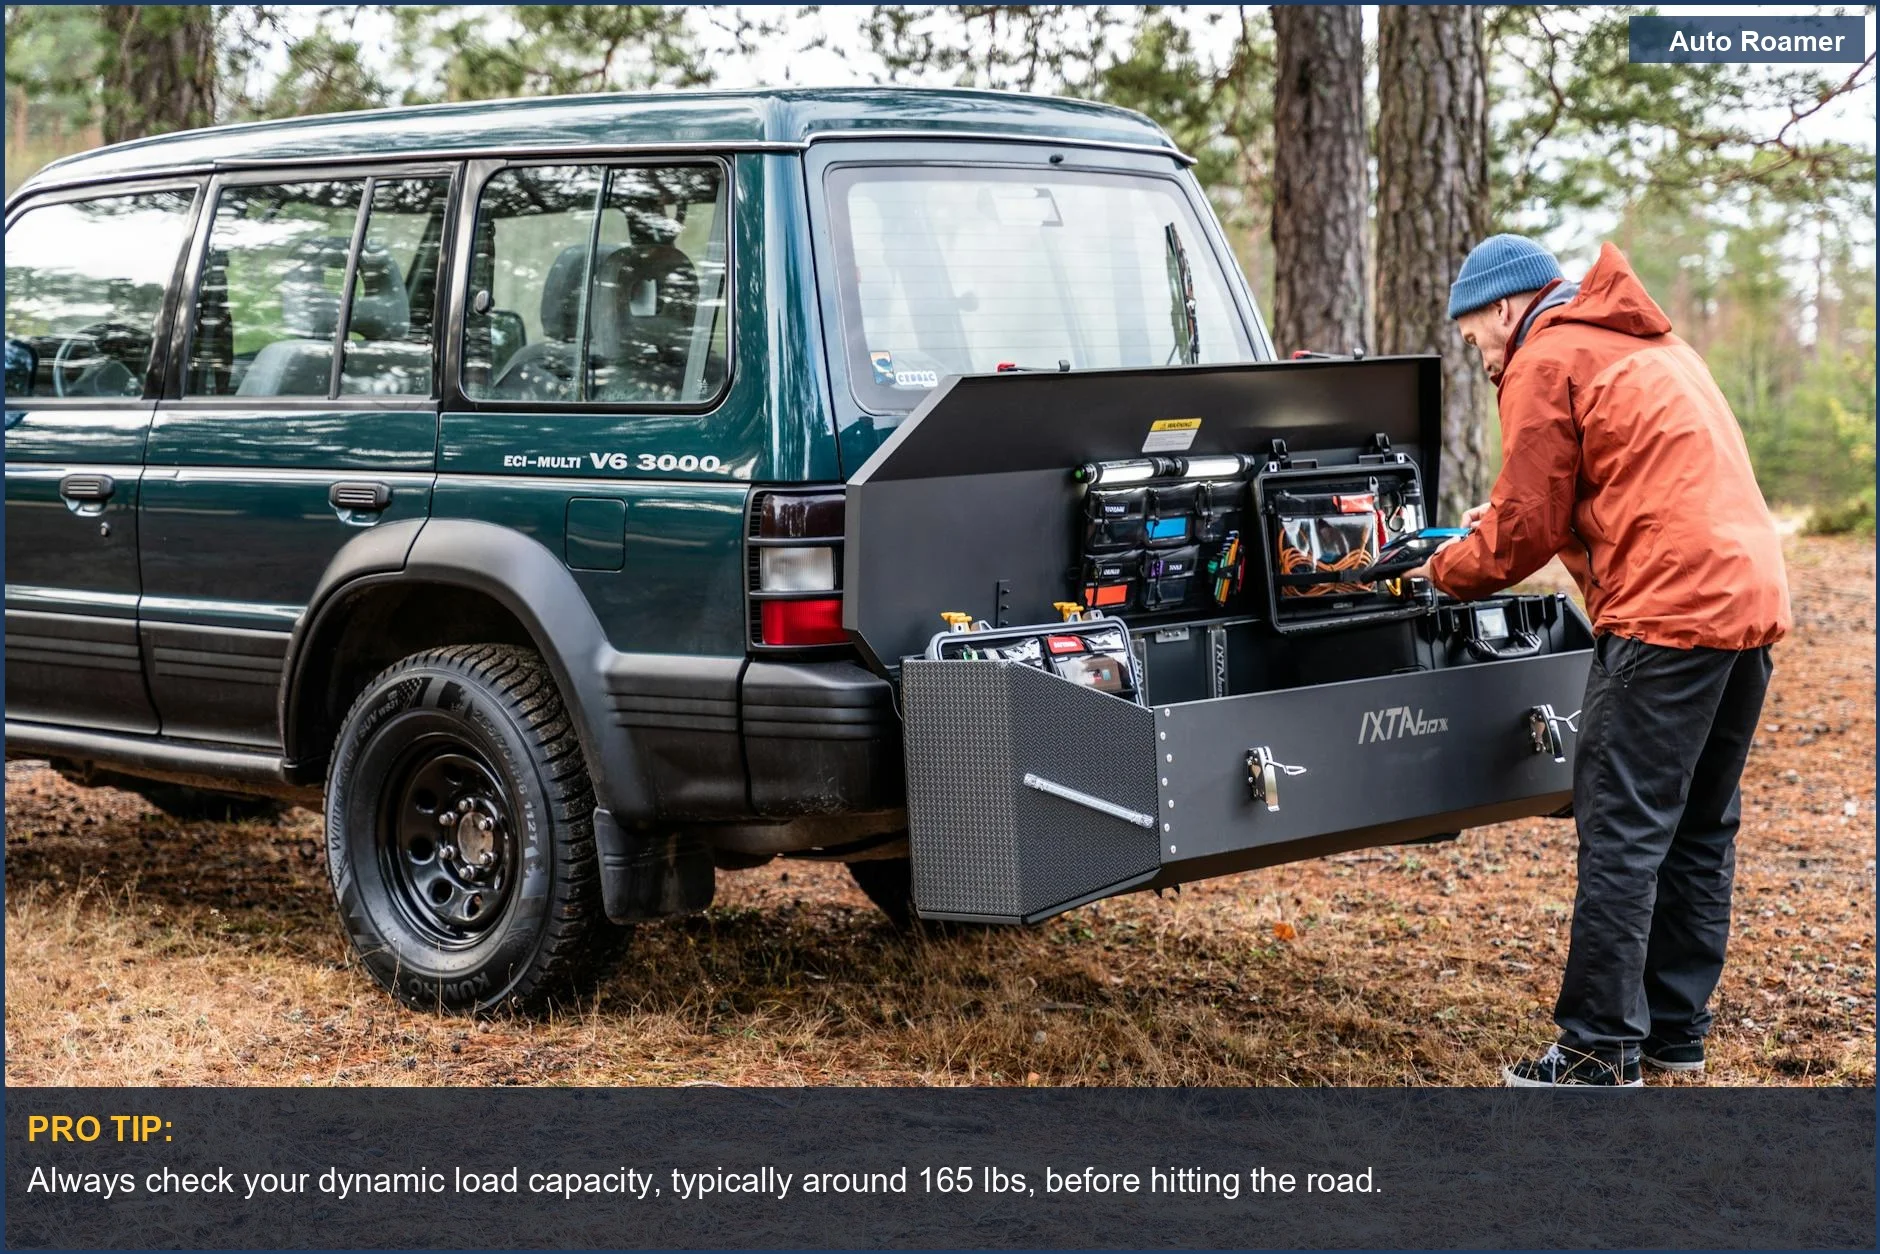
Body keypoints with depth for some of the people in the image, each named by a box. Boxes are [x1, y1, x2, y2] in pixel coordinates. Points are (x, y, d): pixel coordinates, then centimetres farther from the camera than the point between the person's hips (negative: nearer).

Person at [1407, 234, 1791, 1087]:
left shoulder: (1545, 361, -3)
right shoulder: (1649, 346, 24)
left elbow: (1525, 530, -5)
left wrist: (1445, 570, 13)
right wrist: (1501, 525, 21)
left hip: (1668, 609, -9)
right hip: (1752, 596, 9)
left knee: (1621, 834, -5)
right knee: (1700, 828, 15)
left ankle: (1600, 1052, -3)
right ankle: (1676, 1030, 23)